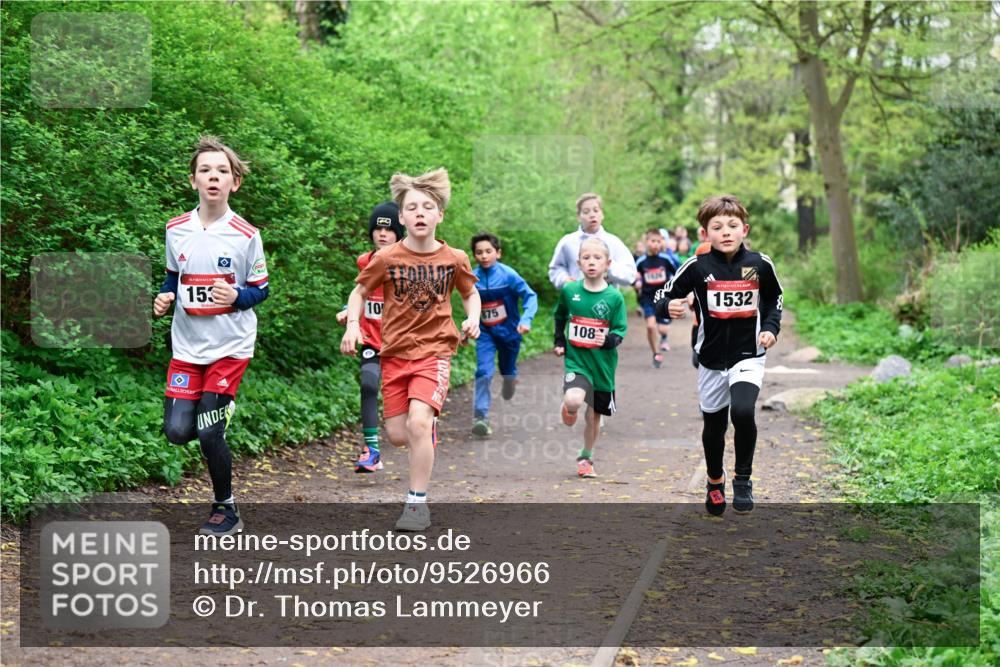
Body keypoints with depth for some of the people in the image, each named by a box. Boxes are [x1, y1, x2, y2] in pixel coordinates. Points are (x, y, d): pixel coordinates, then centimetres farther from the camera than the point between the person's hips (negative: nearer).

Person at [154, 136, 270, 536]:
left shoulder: (246, 236, -10)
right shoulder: (176, 230, 0)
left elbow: (261, 289, -1)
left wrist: (236, 297, -21)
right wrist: (165, 298, -5)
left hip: (230, 345, -4)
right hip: (187, 345, 4)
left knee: (208, 433, -7)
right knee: (177, 431, -4)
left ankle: (226, 510, 13)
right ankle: (218, 412, 31)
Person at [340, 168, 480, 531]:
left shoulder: (454, 259, -5)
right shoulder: (386, 259, -7)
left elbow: (470, 293, 14)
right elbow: (360, 291, 7)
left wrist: (473, 318, -5)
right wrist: (352, 324, -9)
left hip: (435, 351, -2)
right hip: (395, 352, 2)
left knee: (418, 421, -23)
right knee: (398, 435, 1)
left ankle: (417, 503, -11)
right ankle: (428, 427, 40)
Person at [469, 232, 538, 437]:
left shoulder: (508, 275, -16)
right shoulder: (472, 278, -8)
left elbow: (530, 296, -15)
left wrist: (526, 319, -29)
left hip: (509, 330, 0)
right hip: (485, 333, 1)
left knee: (508, 370, 17)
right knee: (484, 372, -16)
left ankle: (510, 380, 55)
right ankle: (480, 416, -16)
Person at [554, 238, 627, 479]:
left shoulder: (614, 297, -6)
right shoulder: (569, 291, -2)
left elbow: (620, 331, -3)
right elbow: (560, 316, 18)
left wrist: (609, 339, -24)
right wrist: (559, 342, 10)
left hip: (602, 362, 1)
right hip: (576, 359, -1)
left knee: (594, 415, 12)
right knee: (574, 400, -28)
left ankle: (586, 458, 33)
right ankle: (568, 408, 9)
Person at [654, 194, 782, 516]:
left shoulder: (760, 264, -4)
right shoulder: (697, 266, -9)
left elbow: (774, 299, 13)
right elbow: (663, 297, -2)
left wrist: (771, 327, -2)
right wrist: (669, 306, -24)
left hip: (748, 356, -1)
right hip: (711, 359, 1)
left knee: (742, 412, -24)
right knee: (714, 424, 14)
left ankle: (743, 480, -3)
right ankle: (715, 481, 41)